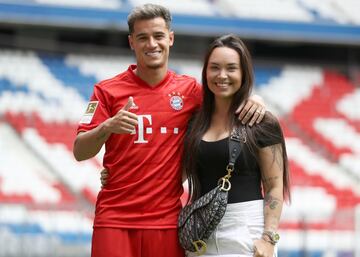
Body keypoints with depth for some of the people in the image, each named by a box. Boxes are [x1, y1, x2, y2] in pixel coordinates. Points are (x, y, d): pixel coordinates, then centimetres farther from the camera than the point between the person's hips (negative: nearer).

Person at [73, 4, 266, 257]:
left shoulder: (189, 89, 7)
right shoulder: (108, 91, 3)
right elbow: (80, 152, 0)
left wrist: (252, 100, -3)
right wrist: (107, 127, -20)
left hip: (167, 220, 1)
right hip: (115, 219, -1)